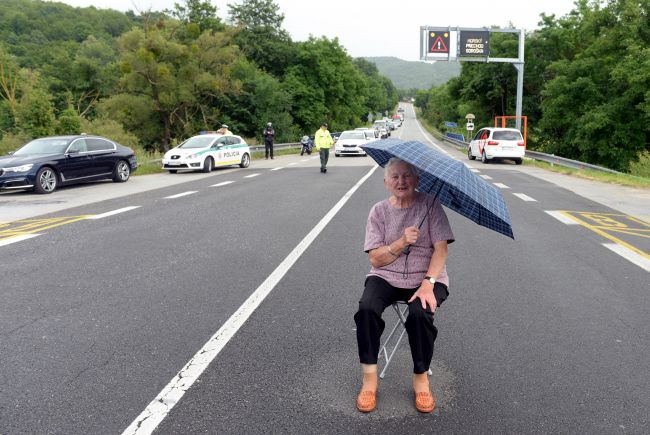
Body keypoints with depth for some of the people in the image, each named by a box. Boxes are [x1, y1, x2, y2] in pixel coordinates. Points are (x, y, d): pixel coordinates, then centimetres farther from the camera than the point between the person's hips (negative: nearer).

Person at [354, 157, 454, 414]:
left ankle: (421, 378, -7)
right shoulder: (379, 211, 4)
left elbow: (441, 249, -9)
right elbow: (376, 259, -3)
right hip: (386, 277, 2)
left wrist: (428, 283, -23)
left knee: (420, 313, -32)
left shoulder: (430, 205, -1)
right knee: (366, 308, -28)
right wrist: (402, 242, -19)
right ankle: (369, 378, -11)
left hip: (426, 277, -1)